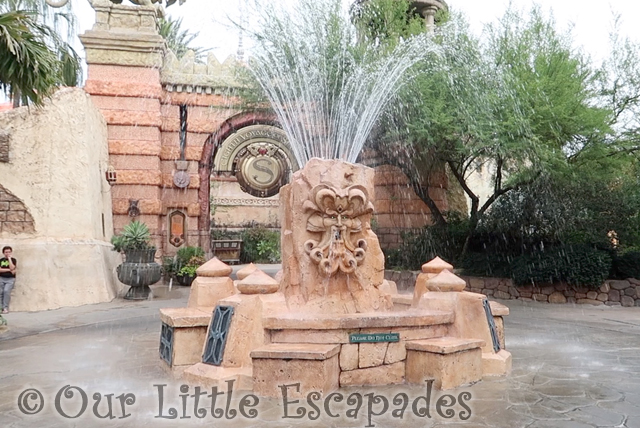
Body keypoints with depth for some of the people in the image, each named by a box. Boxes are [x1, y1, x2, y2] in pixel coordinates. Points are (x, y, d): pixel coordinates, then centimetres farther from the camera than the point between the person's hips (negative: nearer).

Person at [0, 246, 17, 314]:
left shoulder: (13, 260, 4)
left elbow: (12, 268, -13)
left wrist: (9, 258, -8)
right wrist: (9, 270, -10)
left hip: (10, 279, -3)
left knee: (6, 291, -22)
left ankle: (5, 308, -17)